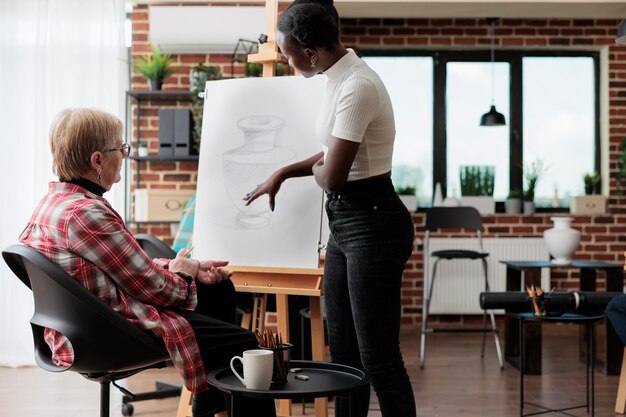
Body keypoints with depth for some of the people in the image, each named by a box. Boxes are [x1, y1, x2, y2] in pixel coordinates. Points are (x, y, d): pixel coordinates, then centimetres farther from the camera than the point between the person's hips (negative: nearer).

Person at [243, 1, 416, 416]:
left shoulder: (357, 87, -22)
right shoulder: (338, 77, 8)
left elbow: (333, 177, -21)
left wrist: (315, 168, 2)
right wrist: (282, 174, 22)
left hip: (373, 224, -10)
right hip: (345, 222, 10)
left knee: (377, 357, -3)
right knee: (343, 351, 16)